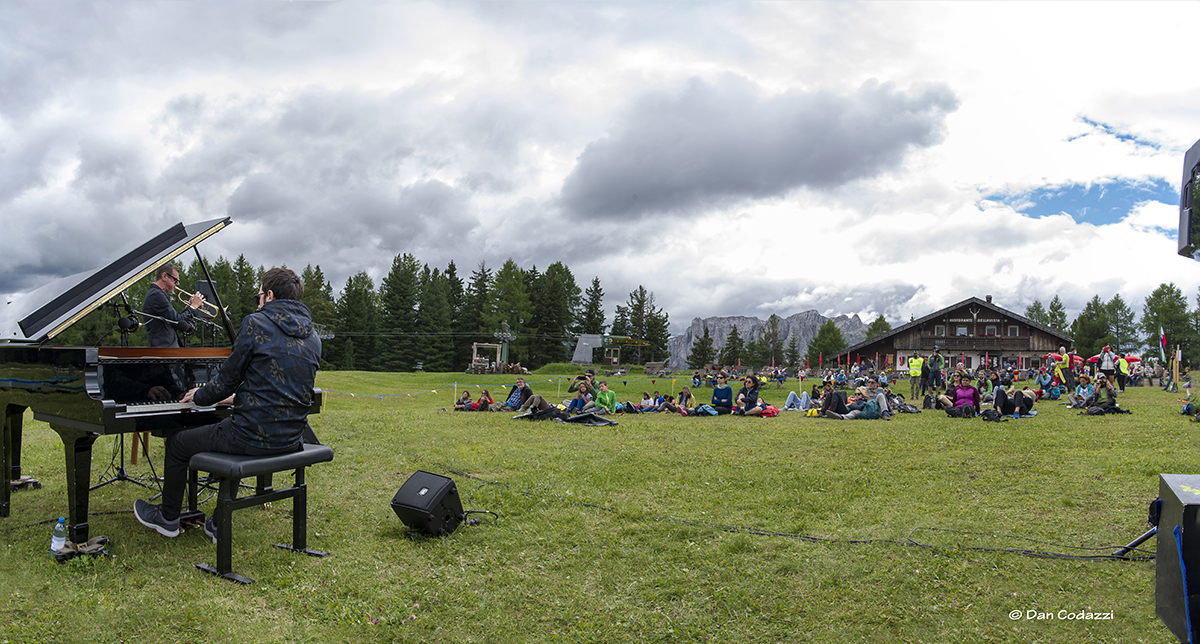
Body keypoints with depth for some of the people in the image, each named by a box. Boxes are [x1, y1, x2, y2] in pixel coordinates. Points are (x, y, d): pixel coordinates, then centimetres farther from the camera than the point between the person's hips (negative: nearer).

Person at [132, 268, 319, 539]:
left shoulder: (256, 324, -10)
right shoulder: (312, 338, 9)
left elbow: (227, 380, -6)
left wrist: (199, 396, 15)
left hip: (254, 437, -6)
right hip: (290, 439, 7)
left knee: (177, 443, 18)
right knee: (234, 431, 34)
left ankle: (168, 518, 37)